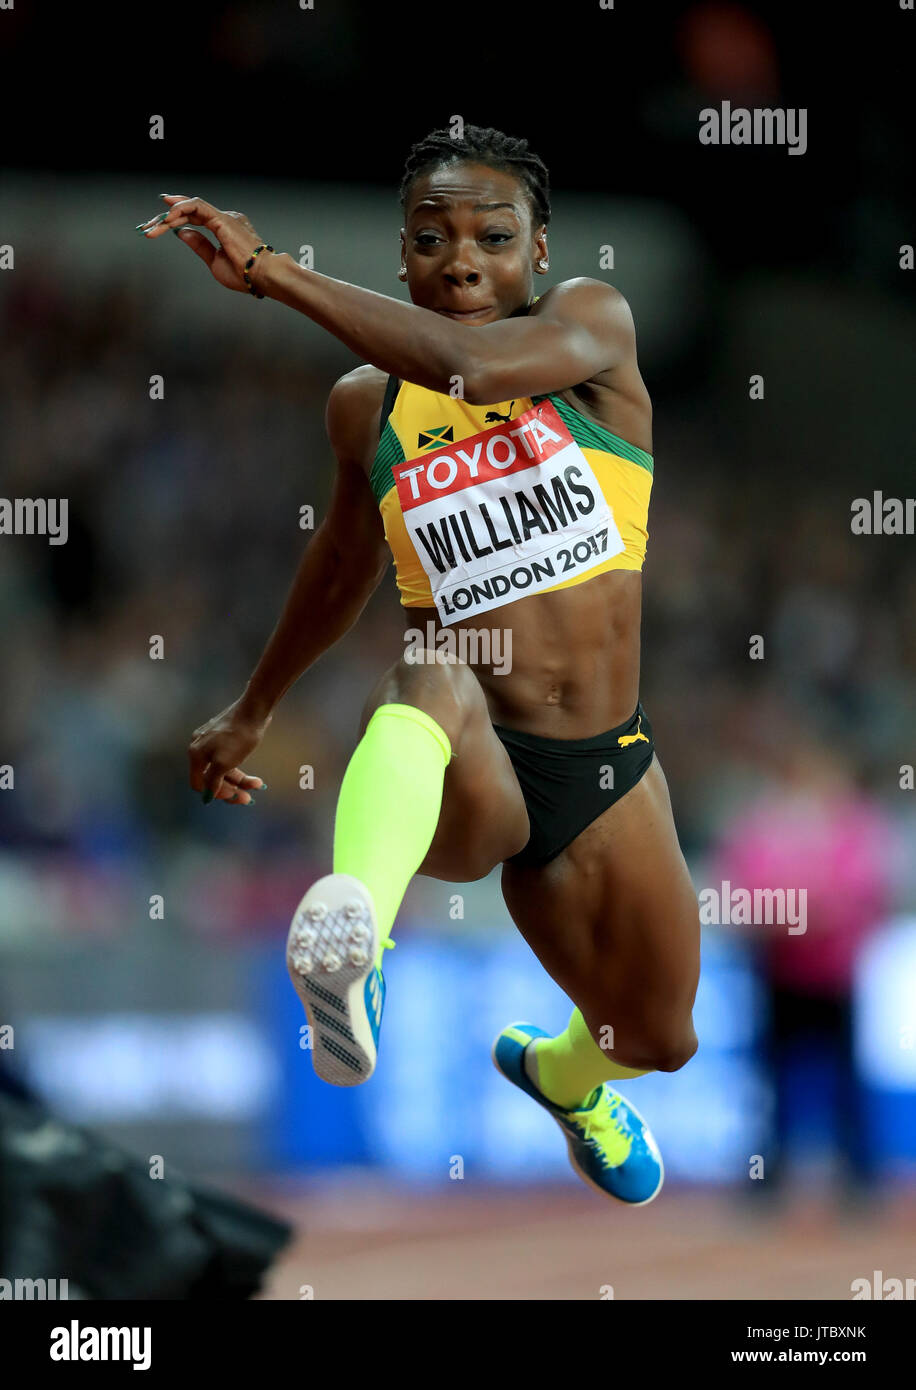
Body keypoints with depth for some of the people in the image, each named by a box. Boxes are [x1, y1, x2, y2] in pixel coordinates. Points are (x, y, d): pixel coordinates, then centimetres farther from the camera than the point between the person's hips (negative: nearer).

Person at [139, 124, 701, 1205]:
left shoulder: (593, 324, -5)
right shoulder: (368, 407, 3)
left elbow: (467, 362, -28)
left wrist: (269, 272, -27)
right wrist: (252, 711, 36)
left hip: (606, 772, 2)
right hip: (457, 782, -1)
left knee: (656, 1039, 19)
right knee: (440, 660, -39)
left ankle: (561, 1074, 60)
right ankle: (351, 942, -67)